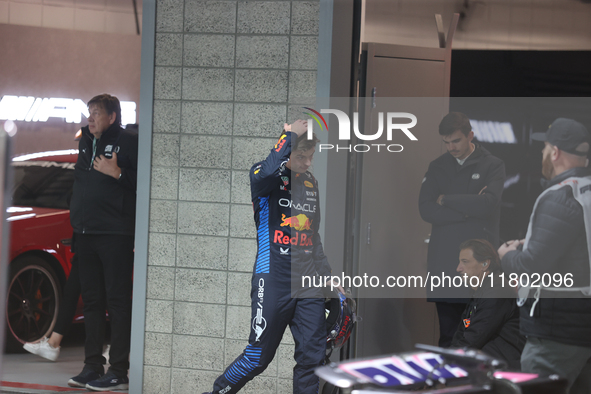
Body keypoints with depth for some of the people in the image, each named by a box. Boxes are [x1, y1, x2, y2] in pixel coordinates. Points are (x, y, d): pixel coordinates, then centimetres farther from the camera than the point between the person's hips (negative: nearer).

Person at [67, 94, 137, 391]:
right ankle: (93, 366, 16)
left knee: (117, 301, -7)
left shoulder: (128, 142, -6)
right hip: (85, 233, 8)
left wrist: (118, 174, -25)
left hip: (115, 235, -8)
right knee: (92, 300, 10)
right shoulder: (86, 143, 18)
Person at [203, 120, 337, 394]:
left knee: (313, 356, 1)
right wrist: (291, 134, -18)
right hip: (274, 279, -6)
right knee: (258, 356, -4)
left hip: (308, 280, 6)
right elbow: (269, 170, -31)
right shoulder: (264, 177, -3)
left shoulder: (311, 183, 17)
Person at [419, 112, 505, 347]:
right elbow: (426, 210, -1)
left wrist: (445, 200, -4)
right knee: (448, 335, 5)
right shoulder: (437, 167, 12)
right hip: (445, 263, 3)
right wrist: (468, 210, -8)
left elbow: (488, 203, -14)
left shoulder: (493, 166, 4)